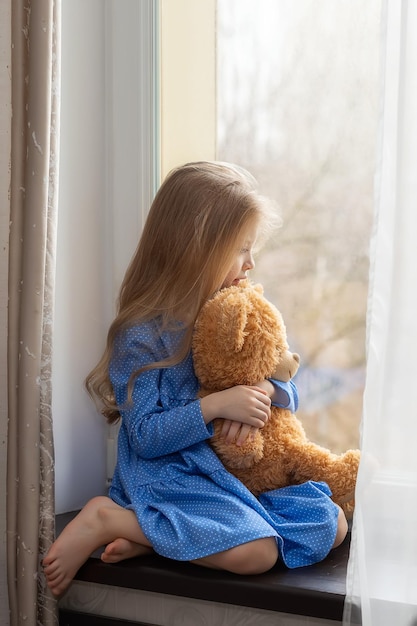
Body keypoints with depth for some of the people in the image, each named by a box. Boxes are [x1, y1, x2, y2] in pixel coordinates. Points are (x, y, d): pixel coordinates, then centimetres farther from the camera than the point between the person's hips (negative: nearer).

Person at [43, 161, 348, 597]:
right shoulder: (141, 336, -12)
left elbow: (290, 393, 12)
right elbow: (146, 437, -15)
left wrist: (267, 391, -13)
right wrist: (215, 405, -25)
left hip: (240, 469, 8)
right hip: (168, 475, -8)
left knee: (332, 525, -6)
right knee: (256, 552, -29)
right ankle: (106, 519, -13)